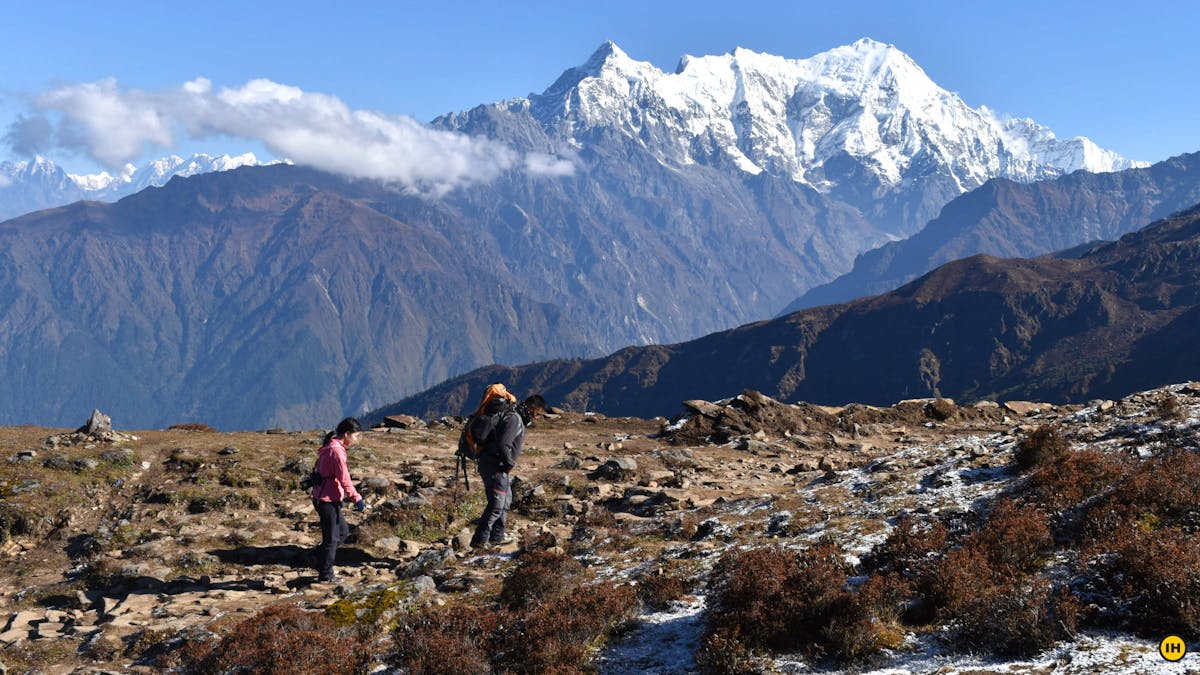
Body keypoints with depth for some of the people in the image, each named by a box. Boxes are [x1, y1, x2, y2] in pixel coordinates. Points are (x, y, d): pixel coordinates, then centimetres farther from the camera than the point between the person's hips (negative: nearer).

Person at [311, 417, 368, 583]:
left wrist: (344, 495, 21)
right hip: (328, 500, -10)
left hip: (321, 497, 10)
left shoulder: (329, 448, 11)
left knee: (343, 531, 21)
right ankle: (325, 575, 12)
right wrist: (357, 499, -14)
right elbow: (344, 479, -21)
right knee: (331, 538, 2)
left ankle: (320, 557, 23)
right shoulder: (336, 451, -20)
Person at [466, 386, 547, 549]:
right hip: (495, 466, -11)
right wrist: (510, 464, -16)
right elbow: (503, 444, -28)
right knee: (497, 504, -8)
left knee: (506, 499, 19)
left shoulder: (516, 417, 15)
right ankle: (480, 540, -5)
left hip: (497, 466, 11)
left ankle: (497, 537, 28)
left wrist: (508, 464, 16)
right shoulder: (514, 419, -18)